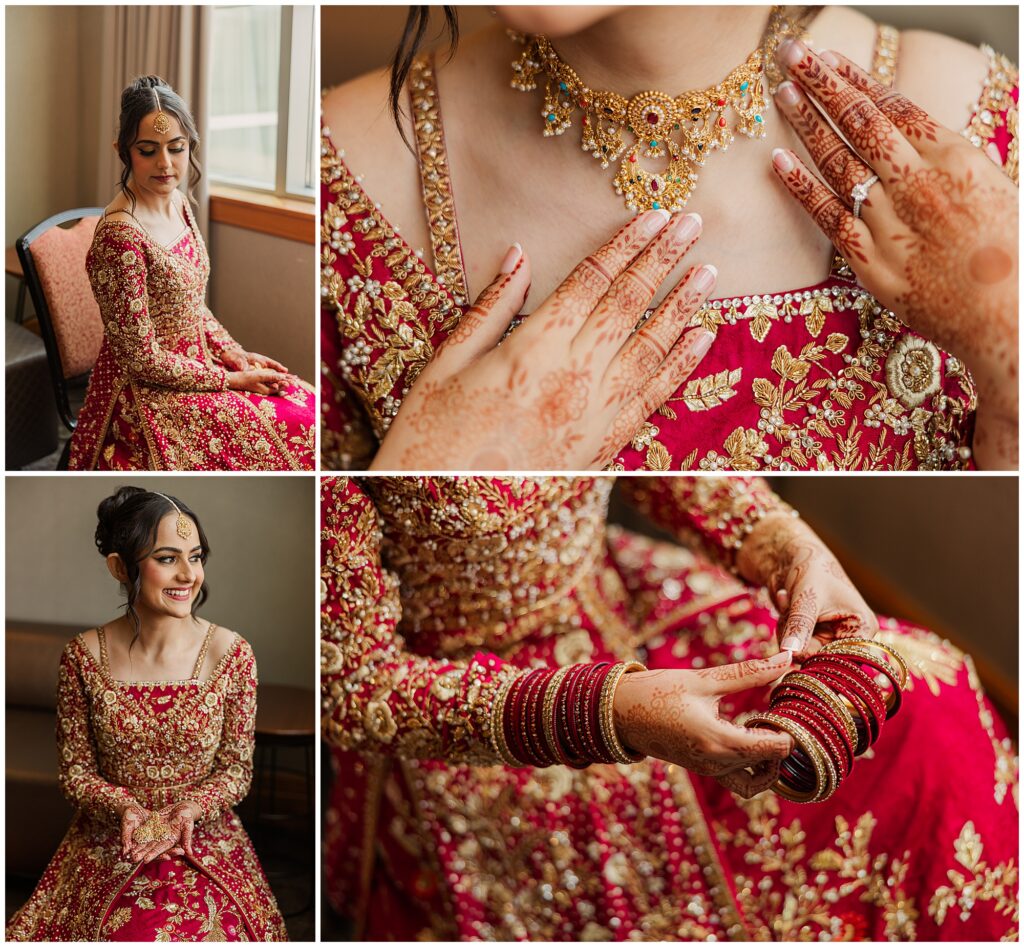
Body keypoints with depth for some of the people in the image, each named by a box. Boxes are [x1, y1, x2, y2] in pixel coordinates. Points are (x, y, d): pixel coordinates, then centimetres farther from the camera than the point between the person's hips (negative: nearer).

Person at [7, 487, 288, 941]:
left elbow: (237, 767, 0)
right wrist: (125, 808, -17)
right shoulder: (83, 657, -4)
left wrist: (190, 808, -19)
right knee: (126, 933, -24)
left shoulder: (231, 654, -6)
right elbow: (75, 768, 2)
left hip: (205, 843, -1)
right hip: (107, 848, 1)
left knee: (198, 933, -27)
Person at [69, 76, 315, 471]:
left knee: (306, 404, 3)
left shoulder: (178, 204, 1)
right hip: (148, 390, -8)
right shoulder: (120, 235, -25)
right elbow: (142, 357, -21)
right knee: (293, 431, -12)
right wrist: (231, 380, -14)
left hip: (198, 359, 8)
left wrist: (233, 353, 1)